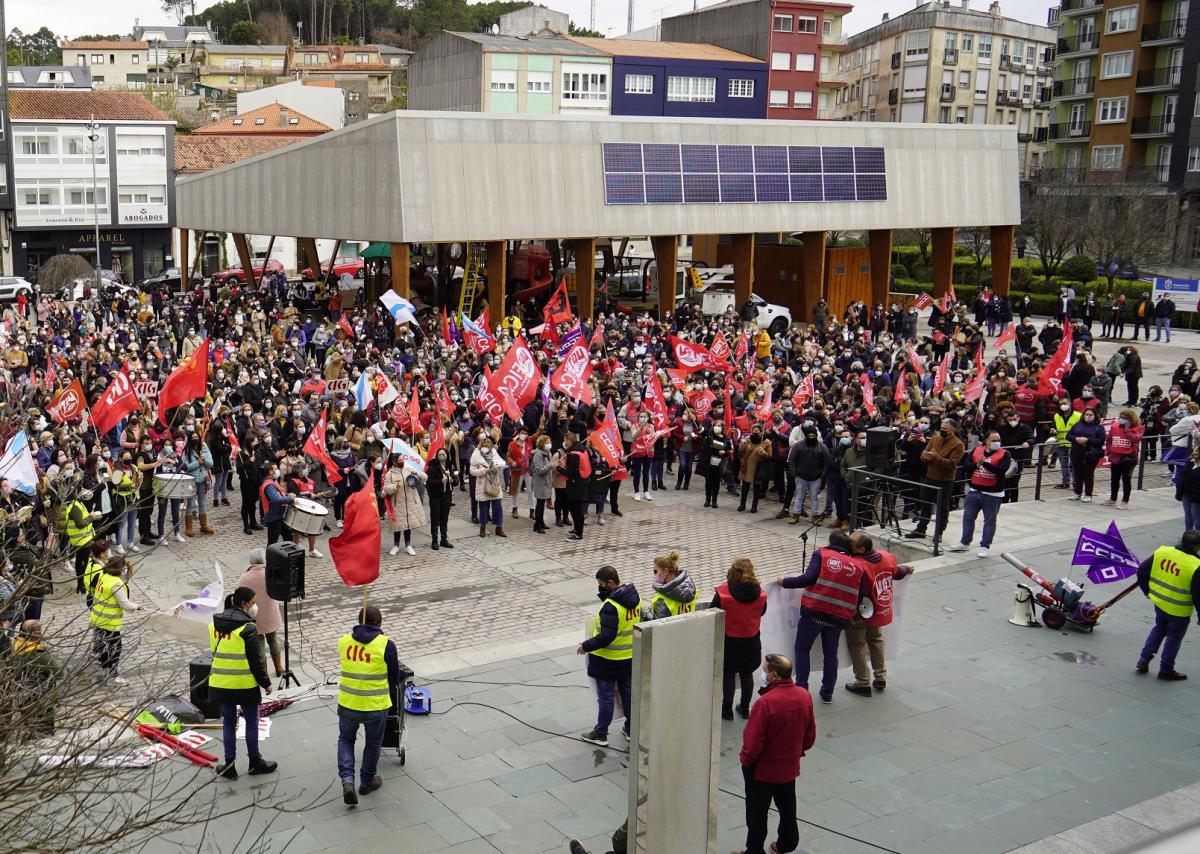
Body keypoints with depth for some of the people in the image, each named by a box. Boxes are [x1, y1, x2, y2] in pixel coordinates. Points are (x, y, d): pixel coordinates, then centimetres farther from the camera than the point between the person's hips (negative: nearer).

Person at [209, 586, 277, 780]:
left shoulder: (215, 625, 4)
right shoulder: (247, 628, -16)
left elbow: (215, 653, 14)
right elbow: (256, 660, -14)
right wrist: (266, 683, -4)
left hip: (220, 684, 5)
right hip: (245, 684, -5)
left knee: (228, 723, 14)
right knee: (251, 722, 11)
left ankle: (229, 766, 18)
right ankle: (255, 762, 21)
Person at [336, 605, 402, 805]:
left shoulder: (344, 641, -2)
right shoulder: (386, 644, -12)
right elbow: (394, 677, -1)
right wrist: (394, 700, 17)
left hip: (347, 704, 2)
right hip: (375, 706, -2)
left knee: (346, 739, 22)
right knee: (373, 744, 19)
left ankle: (347, 780, 6)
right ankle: (367, 782, 35)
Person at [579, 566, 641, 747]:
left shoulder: (611, 606, -28)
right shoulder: (635, 598, -2)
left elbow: (606, 636, -28)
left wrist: (586, 646, -16)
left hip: (608, 660, -8)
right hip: (630, 657, 8)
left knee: (605, 696, 6)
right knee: (628, 693, 20)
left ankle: (600, 734, 19)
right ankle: (631, 729, 31)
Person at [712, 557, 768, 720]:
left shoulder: (723, 592, -21)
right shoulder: (760, 593, -12)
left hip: (729, 640, -2)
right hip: (751, 641, 2)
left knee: (728, 674, 12)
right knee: (747, 674, 18)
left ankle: (727, 710, 19)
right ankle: (745, 709, 27)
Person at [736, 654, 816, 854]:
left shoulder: (765, 702, -32)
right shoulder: (804, 696, -12)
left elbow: (753, 741, -24)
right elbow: (810, 734, 3)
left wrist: (745, 759, -5)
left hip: (762, 769, -6)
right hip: (790, 766, 6)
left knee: (757, 813, 12)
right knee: (787, 807, 25)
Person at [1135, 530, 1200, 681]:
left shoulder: (1161, 552, -8)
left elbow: (1142, 571, 0)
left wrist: (1147, 591, 15)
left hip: (1159, 603, 5)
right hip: (1179, 611, -5)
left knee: (1159, 629, 27)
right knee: (1174, 638, 13)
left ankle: (1144, 659, 24)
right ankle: (1166, 670, 25)